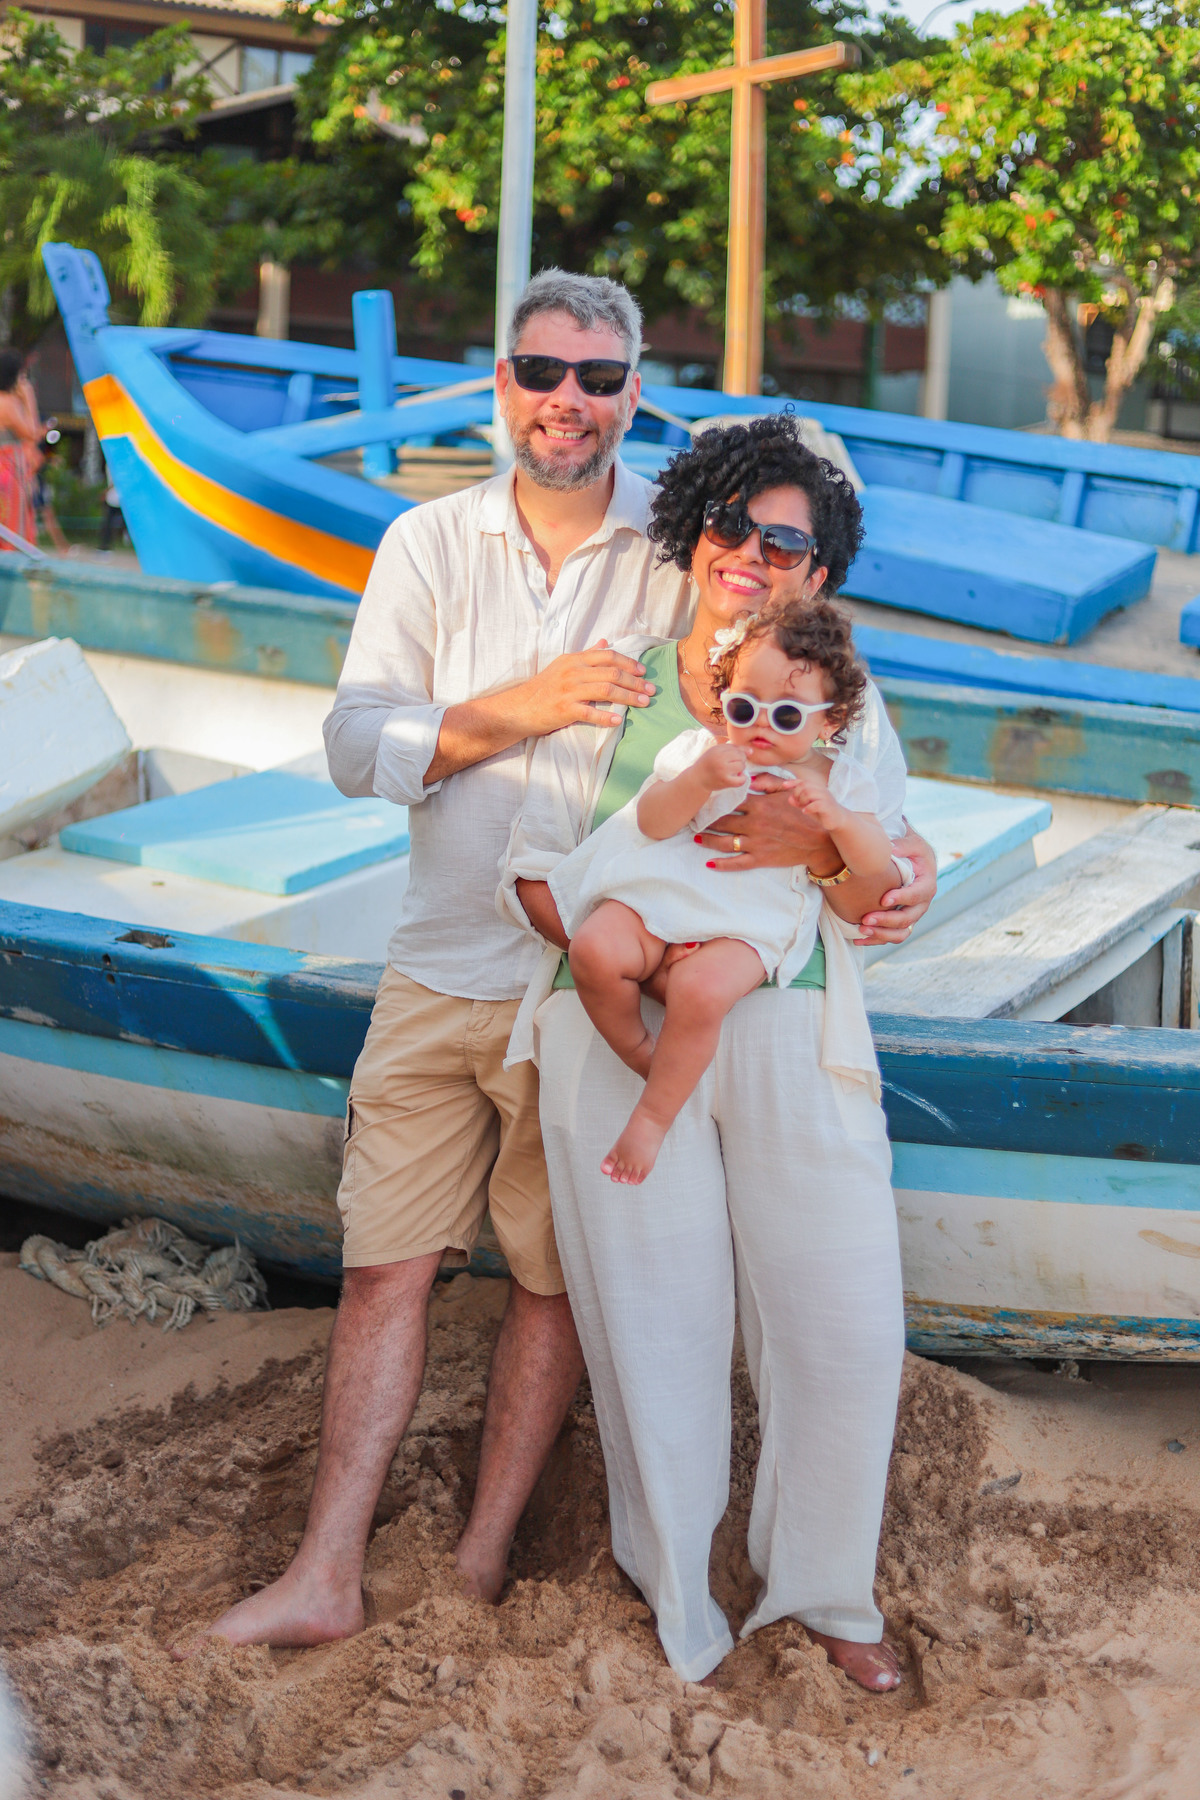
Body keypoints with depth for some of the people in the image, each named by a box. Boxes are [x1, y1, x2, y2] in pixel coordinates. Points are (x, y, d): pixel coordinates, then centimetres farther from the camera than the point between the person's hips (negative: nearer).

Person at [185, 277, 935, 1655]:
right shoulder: (431, 544, 4)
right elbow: (355, 745, -4)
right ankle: (326, 1577, 12)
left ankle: (485, 1562, 24)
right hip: (438, 972, 2)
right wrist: (520, 708, -18)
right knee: (386, 1267, 4)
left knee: (556, 1276, 8)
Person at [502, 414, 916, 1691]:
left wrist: (807, 825, -19)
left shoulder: (845, 706, 10)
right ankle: (675, 1603, 24)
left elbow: (880, 904, 2)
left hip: (789, 1042, 1)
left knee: (843, 1323, 2)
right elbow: (530, 872, 5)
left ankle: (825, 1589, 27)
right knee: (654, 1322, 3)